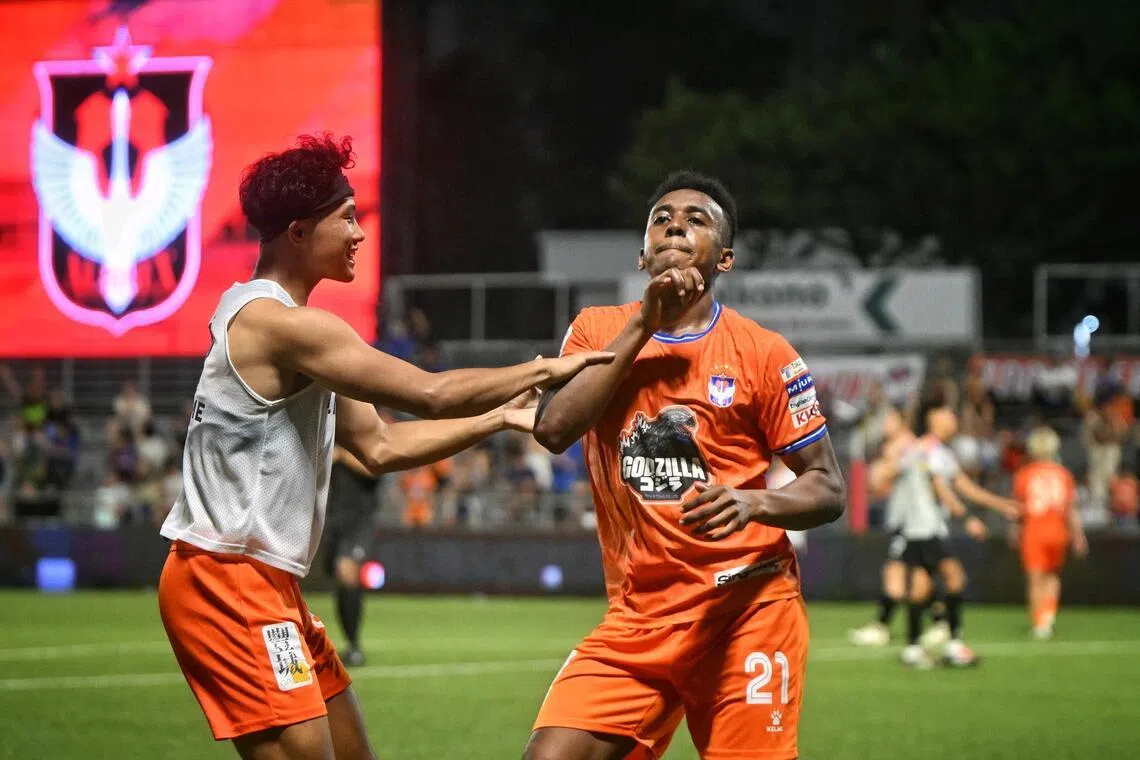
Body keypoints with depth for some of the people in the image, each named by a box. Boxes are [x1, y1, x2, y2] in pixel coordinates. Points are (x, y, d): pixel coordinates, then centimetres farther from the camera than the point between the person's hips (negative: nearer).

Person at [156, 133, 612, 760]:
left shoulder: (272, 321, 16)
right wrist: (544, 371, -6)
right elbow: (430, 394, -19)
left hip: (266, 584, 11)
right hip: (226, 581, -11)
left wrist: (500, 417, 15)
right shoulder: (287, 326, -16)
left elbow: (379, 447, 18)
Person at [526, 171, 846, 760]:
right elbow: (552, 429, -9)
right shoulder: (599, 330, 9)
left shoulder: (763, 353, 1)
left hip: (746, 608, -2)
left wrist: (754, 502, -19)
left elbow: (827, 490, 2)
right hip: (635, 617, 2)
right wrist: (642, 326, -10)